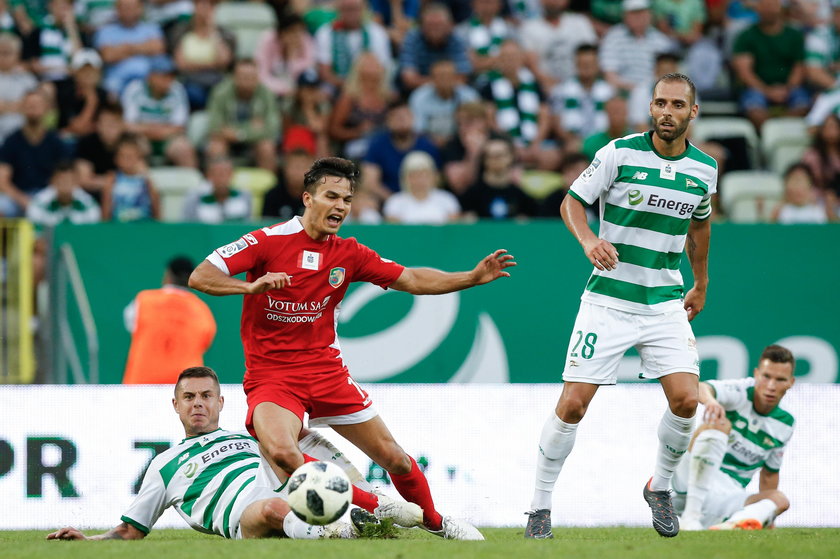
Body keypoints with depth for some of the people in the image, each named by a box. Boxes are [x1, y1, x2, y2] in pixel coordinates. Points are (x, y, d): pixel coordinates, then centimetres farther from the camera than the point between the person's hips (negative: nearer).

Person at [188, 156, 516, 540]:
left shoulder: (349, 254, 4)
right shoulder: (267, 242, -9)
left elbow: (412, 280, 7)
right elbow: (199, 277, -13)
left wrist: (473, 277, -5)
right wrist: (251, 286, -30)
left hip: (327, 372, 4)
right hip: (271, 376, -4)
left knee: (393, 457, 5)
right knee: (281, 452, -33)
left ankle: (433, 521, 33)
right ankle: (374, 508, -19)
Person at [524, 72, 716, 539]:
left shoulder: (704, 168, 3)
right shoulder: (620, 152, -9)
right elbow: (572, 201, -1)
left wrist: (701, 283, 28)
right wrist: (588, 239, -20)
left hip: (666, 303, 3)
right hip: (608, 301, -3)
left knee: (686, 400, -12)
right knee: (573, 404, -8)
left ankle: (660, 488, 13)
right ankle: (541, 505, 8)